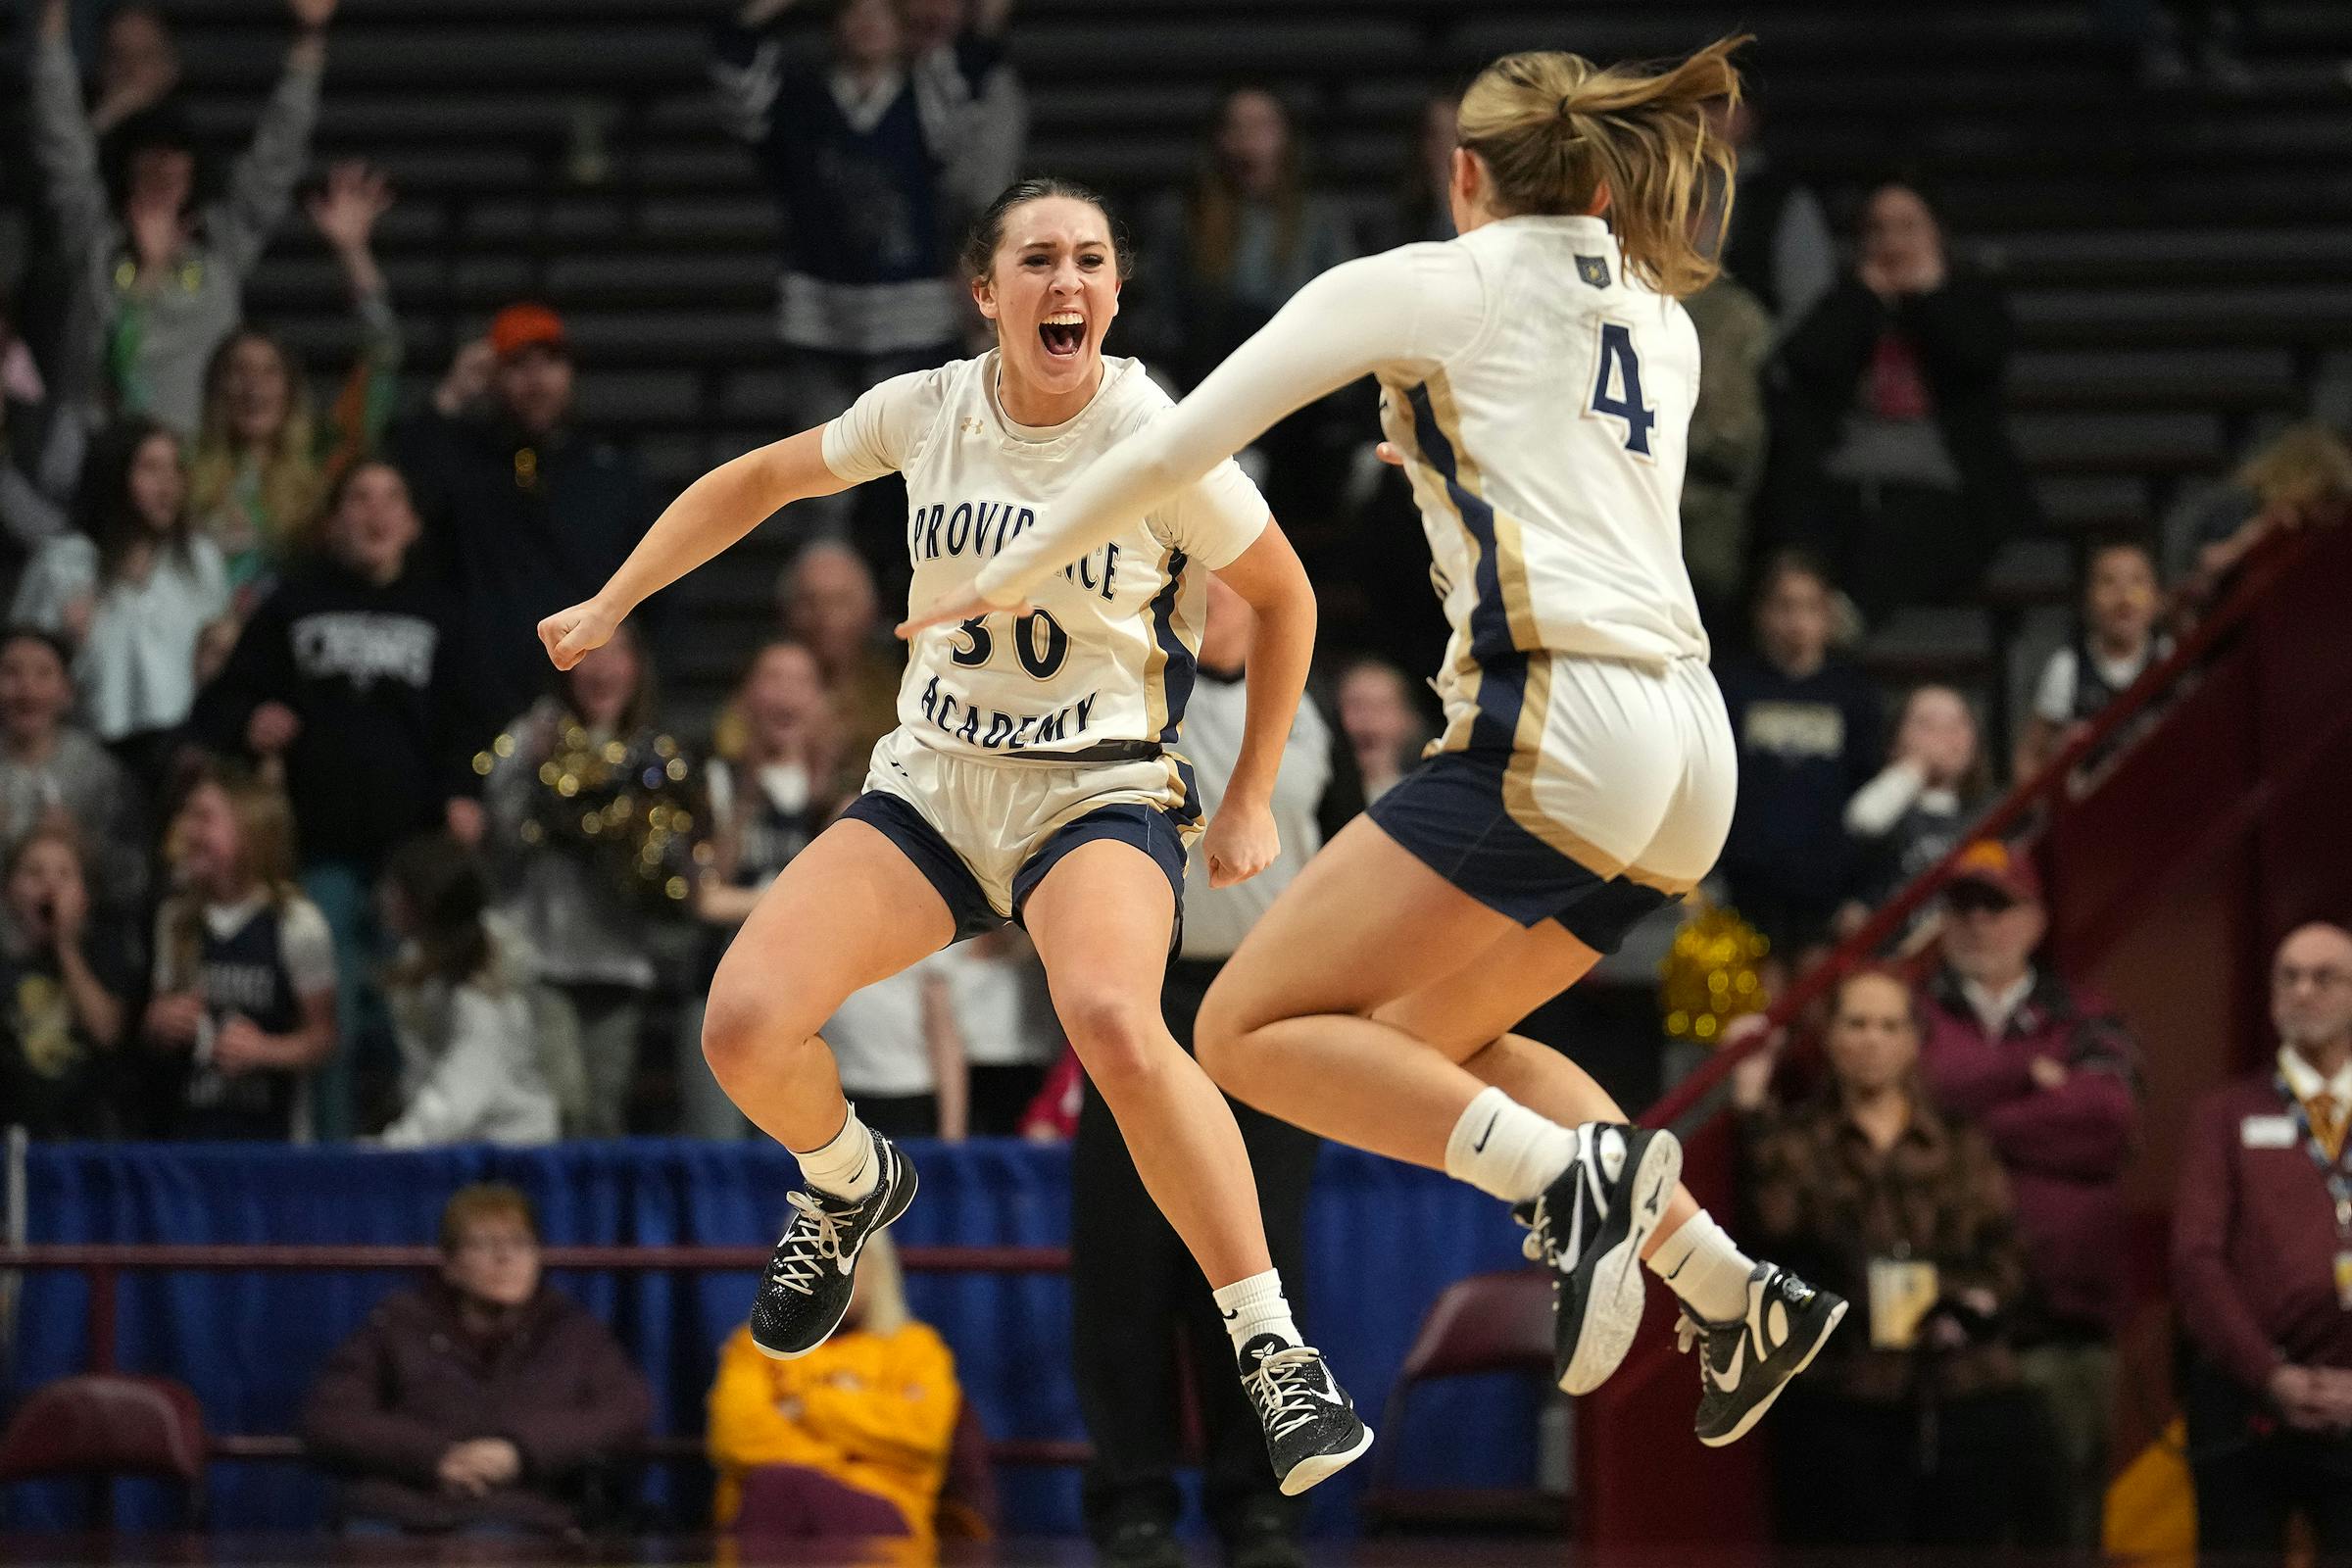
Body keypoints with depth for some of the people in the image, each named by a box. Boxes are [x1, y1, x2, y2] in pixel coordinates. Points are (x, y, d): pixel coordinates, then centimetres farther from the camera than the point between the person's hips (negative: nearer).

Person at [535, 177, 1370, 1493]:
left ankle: (1277, 1351, -24)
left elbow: (1284, 598, 3)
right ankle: (850, 1185, 22)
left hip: (1099, 797, -4)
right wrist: (611, 606, 13)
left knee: (1115, 1026, -36)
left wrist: (1251, 799, 3)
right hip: (932, 786, 4)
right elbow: (760, 481, 15)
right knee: (746, 1027, -16)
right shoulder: (928, 411, -3)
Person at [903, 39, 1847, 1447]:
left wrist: (1014, 569, 19)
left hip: (1555, 732, -7)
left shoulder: (1430, 286, 5)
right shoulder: (1662, 325, 22)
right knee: (1425, 1045, 22)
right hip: (1689, 759, 7)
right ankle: (1732, 1293, 9)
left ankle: (1570, 1171, -24)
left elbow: (1176, 446, 7)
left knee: (1252, 1031, -4)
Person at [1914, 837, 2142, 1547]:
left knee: (2064, 1525, 0)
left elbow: (2107, 1116, -5)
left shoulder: (2085, 1024, 16)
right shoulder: (1915, 1016, 15)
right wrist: (2027, 1075, -1)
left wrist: (1974, 1124, -2)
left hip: (2064, 1319, 1)